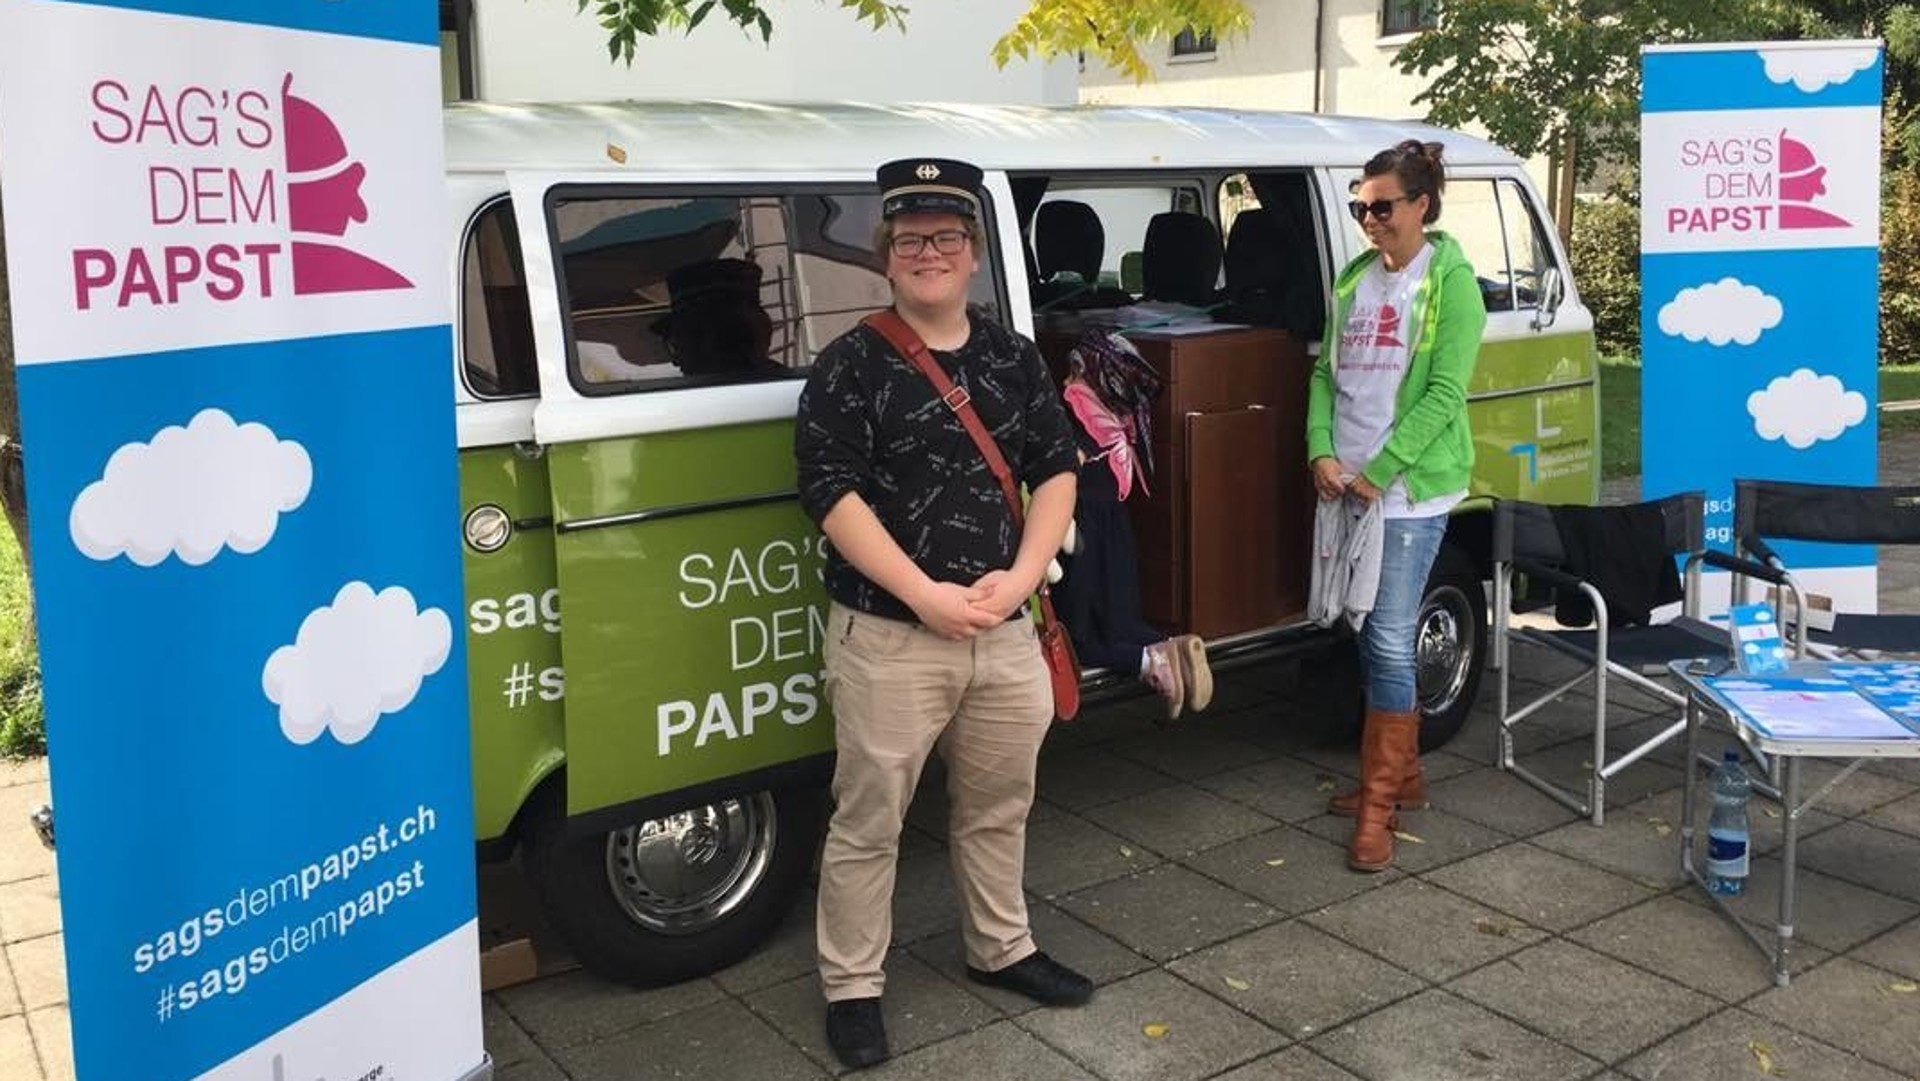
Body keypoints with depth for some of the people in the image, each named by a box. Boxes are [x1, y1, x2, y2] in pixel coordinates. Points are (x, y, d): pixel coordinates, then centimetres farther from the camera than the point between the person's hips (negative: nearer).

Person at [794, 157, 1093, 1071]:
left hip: (1004, 633, 5)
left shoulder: (1015, 359, 8)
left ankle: (1001, 950, 40)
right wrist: (928, 595, -20)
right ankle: (852, 987, 22)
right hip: (887, 637, -5)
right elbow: (832, 495, -14)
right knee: (868, 821, 6)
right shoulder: (851, 364, -7)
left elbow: (1056, 474, 8)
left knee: (998, 807, 20)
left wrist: (1018, 579, -8)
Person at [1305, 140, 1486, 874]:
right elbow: (1327, 373, 12)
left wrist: (1377, 473, -16)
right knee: (1372, 637, 13)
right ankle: (1403, 776, 28)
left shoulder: (1450, 281, -6)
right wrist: (1322, 453, -4)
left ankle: (1378, 808, 0)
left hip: (1412, 491, -6)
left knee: (1389, 642, -8)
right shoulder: (1354, 280, 12)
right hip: (1347, 488, 7)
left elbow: (1445, 393, -13)